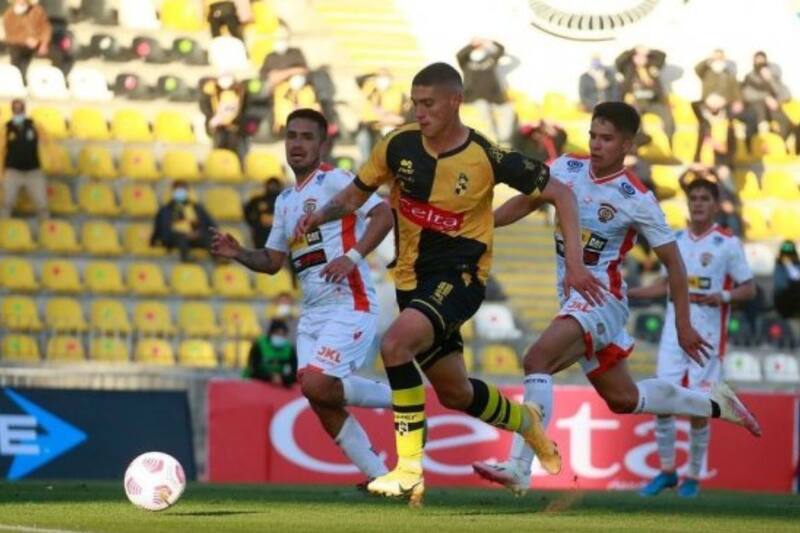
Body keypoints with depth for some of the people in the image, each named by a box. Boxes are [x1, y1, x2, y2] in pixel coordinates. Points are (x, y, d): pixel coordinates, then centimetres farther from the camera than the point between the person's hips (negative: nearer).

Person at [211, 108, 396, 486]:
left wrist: (353, 257, -26)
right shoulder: (285, 201, 20)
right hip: (313, 312, 8)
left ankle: (395, 397, -1)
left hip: (348, 305, -8)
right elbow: (272, 261, 25)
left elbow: (384, 214, -15)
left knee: (315, 385, -22)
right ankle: (378, 476, 6)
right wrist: (238, 253, 6)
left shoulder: (334, 181, -4)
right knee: (320, 400, -2)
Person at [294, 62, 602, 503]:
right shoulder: (400, 145, -4)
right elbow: (356, 194, 10)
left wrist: (574, 262, -13)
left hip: (459, 277, -6)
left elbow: (559, 194, -5)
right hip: (412, 280, 6)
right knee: (455, 392, 17)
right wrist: (321, 216, -11)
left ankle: (410, 470, -26)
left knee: (395, 345, -31)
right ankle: (526, 421, 48)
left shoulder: (487, 157, -15)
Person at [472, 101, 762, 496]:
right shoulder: (567, 169, 2)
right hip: (572, 297, 7)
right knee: (623, 398, 17)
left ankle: (519, 468, -33)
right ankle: (713, 406, 38)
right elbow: (527, 202, 17)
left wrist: (683, 326, -6)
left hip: (601, 297, -7)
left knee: (537, 359, -28)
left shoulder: (636, 200, -13)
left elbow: (673, 263, -6)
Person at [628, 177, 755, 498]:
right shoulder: (678, 240, 10)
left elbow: (749, 289, -4)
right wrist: (628, 293, 16)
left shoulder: (727, 243, -5)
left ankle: (694, 477, 12)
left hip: (708, 338, -4)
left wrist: (724, 296, -22)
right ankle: (667, 471, 13)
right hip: (674, 334, 4)